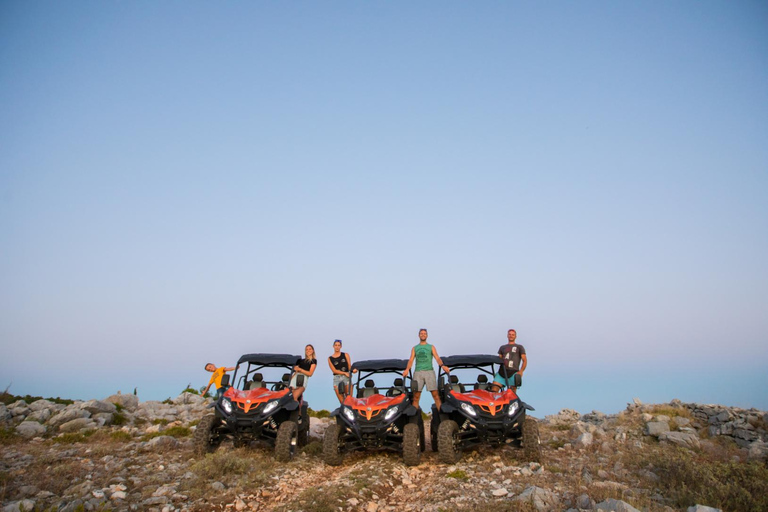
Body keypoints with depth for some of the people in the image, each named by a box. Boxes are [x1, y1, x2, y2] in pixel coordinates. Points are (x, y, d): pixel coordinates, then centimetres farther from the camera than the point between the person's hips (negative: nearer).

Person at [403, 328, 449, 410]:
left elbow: (437, 358, 1)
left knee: (435, 394, -10)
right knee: (416, 396, -3)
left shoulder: (431, 347, 15)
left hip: (429, 371, -1)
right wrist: (407, 369, -13)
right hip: (418, 372, 1)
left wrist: (442, 365, -20)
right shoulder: (414, 348, 18)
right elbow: (411, 360, 6)